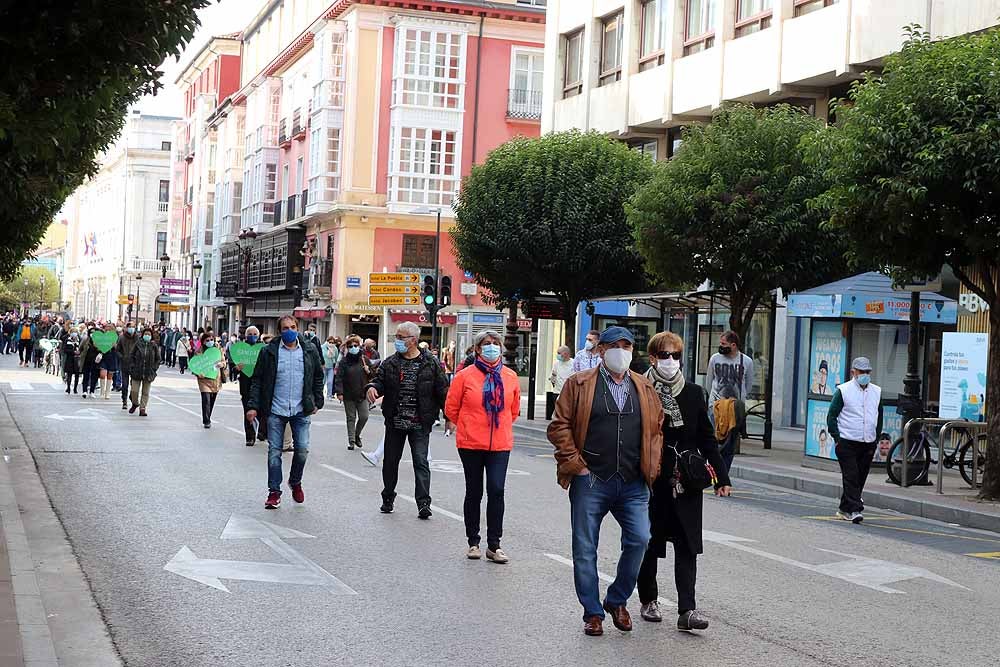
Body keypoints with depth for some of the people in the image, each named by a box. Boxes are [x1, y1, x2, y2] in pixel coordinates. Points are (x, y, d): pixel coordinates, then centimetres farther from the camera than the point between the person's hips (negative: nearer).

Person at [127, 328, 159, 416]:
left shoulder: (154, 346, 2)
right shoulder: (138, 344, 0)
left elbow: (158, 359, 9)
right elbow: (131, 356, 6)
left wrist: (154, 369, -2)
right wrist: (132, 368, -3)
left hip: (148, 373, 0)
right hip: (137, 372, 0)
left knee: (145, 392, 3)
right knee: (134, 391, 1)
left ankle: (142, 409, 8)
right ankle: (135, 404, 27)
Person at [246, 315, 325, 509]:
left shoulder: (310, 351, 3)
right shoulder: (269, 352, -2)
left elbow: (318, 376, 14)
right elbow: (258, 380, 1)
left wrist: (317, 402, 9)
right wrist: (253, 406, -6)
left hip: (301, 411, 1)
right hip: (275, 411, -1)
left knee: (302, 450, -1)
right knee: (274, 452, 2)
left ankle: (295, 482, 26)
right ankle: (274, 492, 12)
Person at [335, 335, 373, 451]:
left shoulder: (365, 359, 5)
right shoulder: (344, 361, -4)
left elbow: (373, 374, 15)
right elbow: (339, 377, -8)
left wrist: (368, 371, -8)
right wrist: (339, 392, -15)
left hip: (362, 394, 2)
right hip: (349, 395, -2)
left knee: (364, 417, 0)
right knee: (351, 418, 5)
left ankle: (357, 435, 25)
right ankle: (351, 440, 13)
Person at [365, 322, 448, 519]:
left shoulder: (431, 364, -2)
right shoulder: (390, 363, 6)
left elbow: (442, 390, -1)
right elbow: (379, 379, 4)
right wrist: (373, 387, -21)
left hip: (420, 423, -4)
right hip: (394, 422, 4)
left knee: (421, 461, -7)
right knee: (390, 461, 13)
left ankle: (423, 502, -6)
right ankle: (388, 499, 28)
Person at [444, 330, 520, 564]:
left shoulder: (510, 377, 3)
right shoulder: (465, 376, -5)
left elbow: (514, 410, 18)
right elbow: (451, 409, 3)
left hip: (500, 445, 1)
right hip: (471, 444, -1)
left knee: (496, 491, -7)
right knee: (474, 492, 9)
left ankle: (494, 545, 2)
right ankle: (473, 543, 20)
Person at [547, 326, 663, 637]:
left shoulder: (645, 388, 12)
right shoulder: (578, 384, 1)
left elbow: (657, 428, 16)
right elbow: (559, 426, -1)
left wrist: (652, 467, 5)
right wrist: (574, 464, -7)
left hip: (633, 484, 2)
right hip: (590, 481, -2)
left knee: (639, 540, -7)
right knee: (585, 549, 2)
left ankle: (617, 600, 15)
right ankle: (593, 612, 16)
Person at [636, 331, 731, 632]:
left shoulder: (693, 393, 7)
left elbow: (707, 438, 9)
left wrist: (721, 477, 3)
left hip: (686, 483, 2)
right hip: (651, 483, -2)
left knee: (687, 546, -4)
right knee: (648, 544, 10)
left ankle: (687, 610, -5)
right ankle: (648, 600, 27)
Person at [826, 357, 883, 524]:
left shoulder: (877, 392, 12)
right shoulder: (843, 390, -3)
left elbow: (879, 417, 21)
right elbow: (832, 415, -2)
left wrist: (876, 438, 13)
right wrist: (837, 439, -8)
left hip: (868, 444, 5)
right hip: (847, 443, -5)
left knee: (860, 478, 8)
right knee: (851, 477, -10)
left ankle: (845, 509, 21)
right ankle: (855, 510, -12)